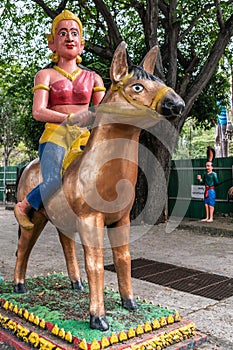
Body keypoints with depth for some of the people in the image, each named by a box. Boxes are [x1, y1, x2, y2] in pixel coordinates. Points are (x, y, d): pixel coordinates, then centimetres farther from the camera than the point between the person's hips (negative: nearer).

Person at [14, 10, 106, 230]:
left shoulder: (93, 78, 17)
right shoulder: (45, 75, 8)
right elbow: (38, 112, -7)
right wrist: (72, 118, -20)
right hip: (54, 137, -3)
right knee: (56, 183, -29)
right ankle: (23, 207, 1)